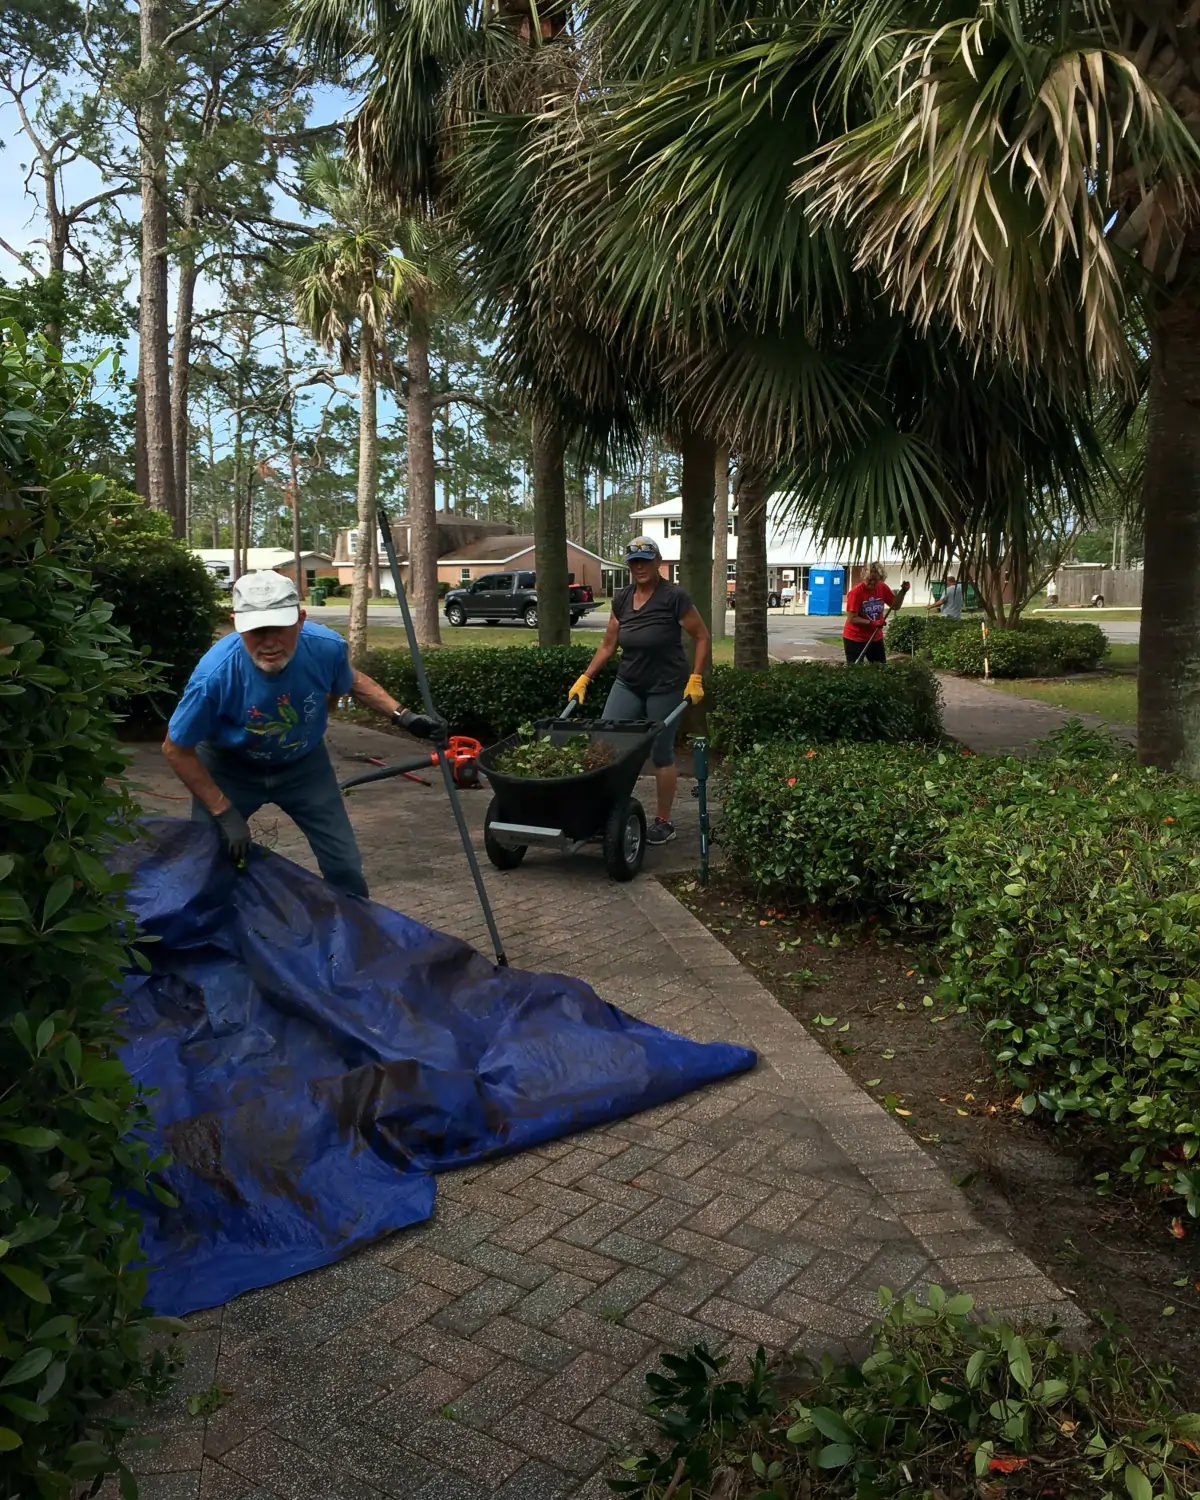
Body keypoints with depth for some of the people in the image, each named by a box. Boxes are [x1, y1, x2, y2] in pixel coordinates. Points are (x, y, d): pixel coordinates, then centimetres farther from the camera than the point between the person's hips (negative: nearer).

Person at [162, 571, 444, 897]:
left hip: (303, 765, 2)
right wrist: (224, 813, -19)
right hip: (229, 769, -2)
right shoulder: (214, 676, -36)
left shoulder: (327, 647, -28)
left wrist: (403, 716, -12)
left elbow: (351, 681, 0)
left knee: (345, 866, 4)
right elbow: (176, 751, -19)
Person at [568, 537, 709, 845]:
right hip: (627, 684, 5)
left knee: (661, 754, 2)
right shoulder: (621, 598, 4)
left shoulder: (673, 597, -13)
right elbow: (608, 645, 10)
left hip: (665, 688, -5)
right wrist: (585, 678, 5)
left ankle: (664, 822, 16)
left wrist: (696, 679, -12)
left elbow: (702, 637, -6)